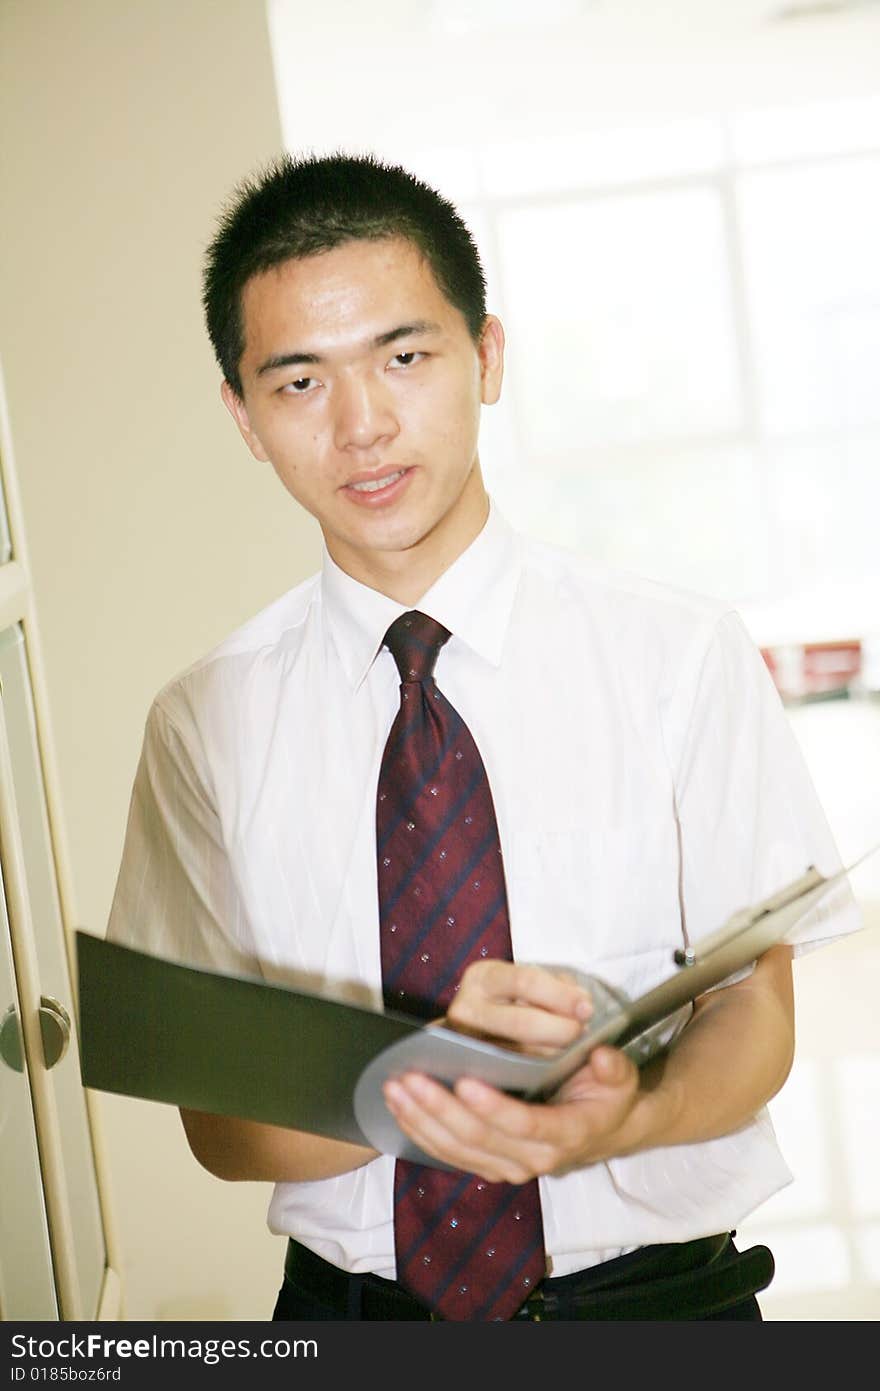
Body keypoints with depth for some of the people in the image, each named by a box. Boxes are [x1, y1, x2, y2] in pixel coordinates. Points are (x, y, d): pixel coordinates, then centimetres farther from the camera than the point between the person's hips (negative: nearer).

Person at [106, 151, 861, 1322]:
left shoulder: (681, 653, -2)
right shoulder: (207, 722, 0)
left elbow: (754, 1011, -2)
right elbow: (220, 1123, -2)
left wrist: (625, 1115, -23)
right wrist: (427, 1072, -22)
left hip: (657, 1293, 0)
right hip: (353, 1303, 1)